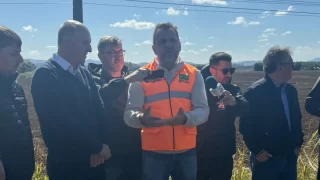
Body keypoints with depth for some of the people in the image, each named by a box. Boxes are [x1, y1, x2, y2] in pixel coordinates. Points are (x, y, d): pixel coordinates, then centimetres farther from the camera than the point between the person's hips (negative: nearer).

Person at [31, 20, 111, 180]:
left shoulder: (84, 72, 8)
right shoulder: (45, 75, -13)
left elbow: (99, 109, 5)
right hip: (65, 164, -6)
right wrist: (98, 146, -11)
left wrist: (99, 147, -8)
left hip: (93, 159, 6)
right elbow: (62, 123, -19)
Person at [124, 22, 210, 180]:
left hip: (186, 152, 2)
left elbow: (203, 110, -1)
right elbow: (129, 113, -4)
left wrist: (185, 118, -23)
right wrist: (141, 118, -28)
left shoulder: (193, 74, 5)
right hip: (153, 153, -1)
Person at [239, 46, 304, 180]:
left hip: (290, 156, 6)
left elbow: (297, 119, 18)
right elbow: (246, 125, -14)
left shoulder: (291, 90, 8)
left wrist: (298, 144, 11)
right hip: (266, 157, -6)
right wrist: (257, 151, -13)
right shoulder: (255, 91, -12)